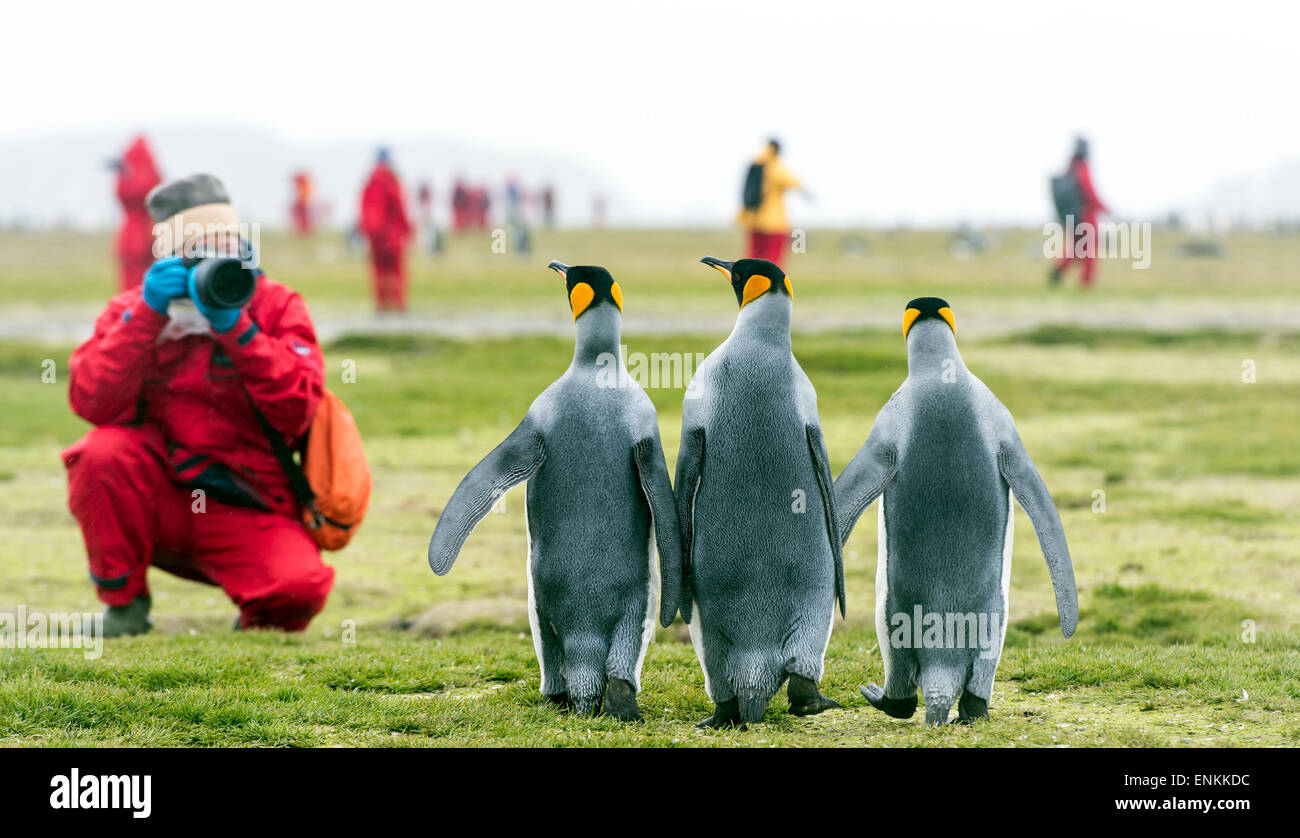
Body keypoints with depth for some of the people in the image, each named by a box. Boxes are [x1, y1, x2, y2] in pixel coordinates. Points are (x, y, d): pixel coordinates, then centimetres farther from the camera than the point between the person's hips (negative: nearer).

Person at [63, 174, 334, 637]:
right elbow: (92, 403, -14)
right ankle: (123, 600, -7)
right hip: (163, 501, 1)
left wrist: (236, 328, -22)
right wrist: (146, 317, -20)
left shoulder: (275, 307, 1)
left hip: (246, 515, -1)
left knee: (298, 589, -31)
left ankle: (257, 615, 9)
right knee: (102, 452, -29)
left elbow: (297, 412, -15)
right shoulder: (131, 310, 3)